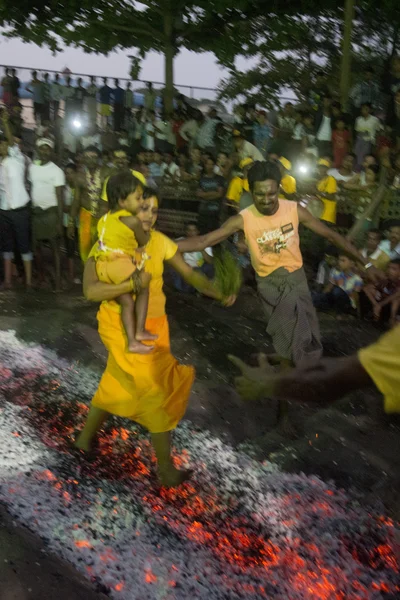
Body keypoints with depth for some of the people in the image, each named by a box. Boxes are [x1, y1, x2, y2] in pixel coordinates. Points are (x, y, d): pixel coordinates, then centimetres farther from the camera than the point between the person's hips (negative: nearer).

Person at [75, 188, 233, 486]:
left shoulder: (160, 241, -3)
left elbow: (189, 273, -5)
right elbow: (91, 290, -28)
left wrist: (218, 293, -23)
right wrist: (133, 283, -40)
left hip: (153, 324, 6)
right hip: (123, 327, -6)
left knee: (117, 385, 22)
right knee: (161, 390, -4)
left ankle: (86, 437, 45)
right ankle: (167, 469, 14)